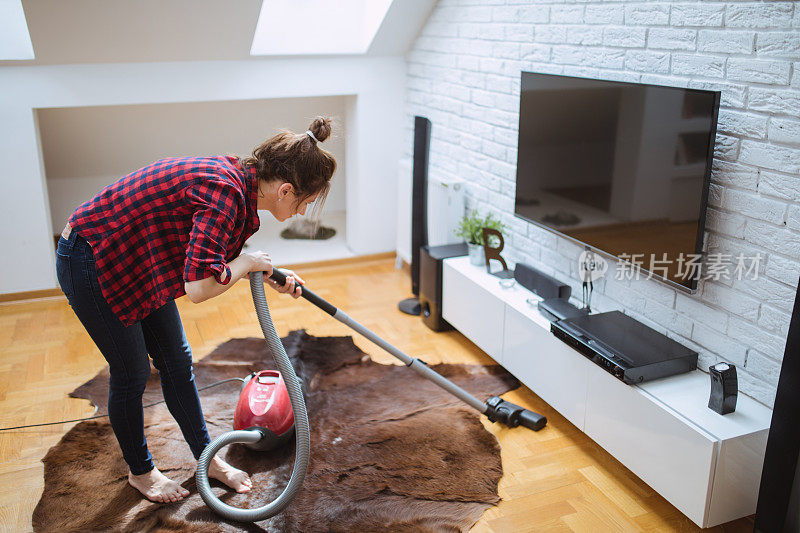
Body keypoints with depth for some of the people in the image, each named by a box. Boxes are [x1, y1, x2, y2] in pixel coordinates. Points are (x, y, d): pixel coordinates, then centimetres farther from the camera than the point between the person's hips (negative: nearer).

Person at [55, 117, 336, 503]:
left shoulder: (239, 180, -6)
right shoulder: (226, 191, -33)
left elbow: (203, 256, 12)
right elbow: (200, 288, -39)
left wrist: (270, 276, 5)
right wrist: (247, 262, -21)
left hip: (137, 259, 9)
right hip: (91, 261, -9)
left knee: (176, 362, 13)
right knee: (132, 373, 5)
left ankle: (207, 458, 28)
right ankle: (140, 471, 29)